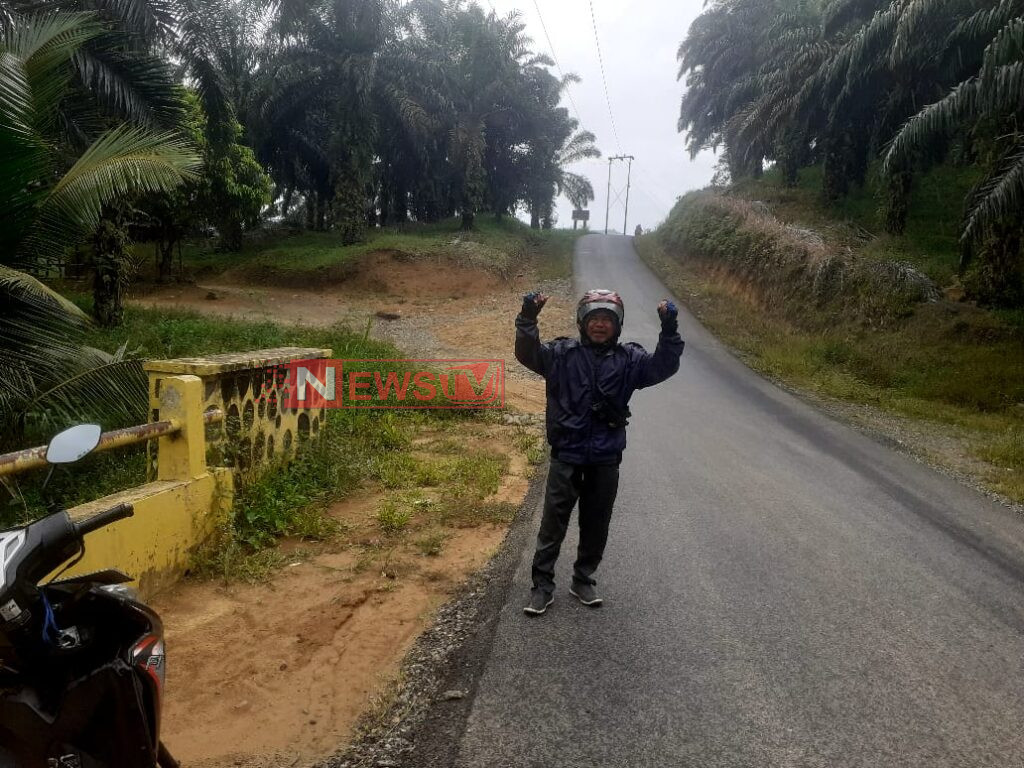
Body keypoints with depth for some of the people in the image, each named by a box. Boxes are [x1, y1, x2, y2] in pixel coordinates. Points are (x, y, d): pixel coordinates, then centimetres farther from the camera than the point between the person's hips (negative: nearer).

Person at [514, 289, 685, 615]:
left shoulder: (629, 358, 2)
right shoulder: (562, 353, -2)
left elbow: (662, 367, -9)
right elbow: (528, 354, -13)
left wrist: (669, 330, -22)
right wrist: (528, 319, -28)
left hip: (606, 459, 2)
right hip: (566, 456, -2)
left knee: (596, 526, 14)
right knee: (553, 524, 4)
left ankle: (583, 581, 32)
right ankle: (542, 586, 17)